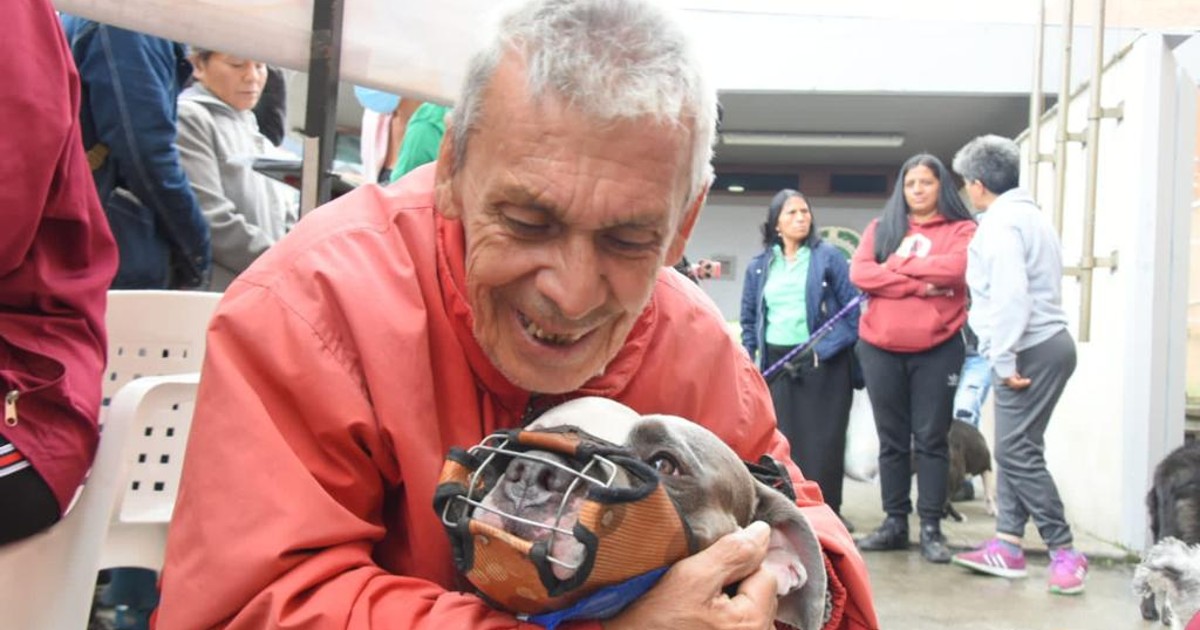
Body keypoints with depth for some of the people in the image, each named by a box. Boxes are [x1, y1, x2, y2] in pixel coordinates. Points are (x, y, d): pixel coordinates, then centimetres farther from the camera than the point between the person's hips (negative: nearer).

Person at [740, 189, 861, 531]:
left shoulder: (829, 257, 0)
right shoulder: (758, 266, 11)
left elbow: (853, 308, -4)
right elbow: (749, 318, 15)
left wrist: (829, 349, -14)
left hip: (824, 363, -3)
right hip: (777, 364, 3)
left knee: (823, 442, 1)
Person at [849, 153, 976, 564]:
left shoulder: (961, 229, 4)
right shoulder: (880, 228, 11)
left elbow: (955, 268, -16)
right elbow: (860, 273, -5)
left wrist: (895, 265, -6)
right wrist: (918, 285, -14)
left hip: (937, 349, -2)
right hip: (880, 348, 3)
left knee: (931, 438, 2)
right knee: (892, 438, 8)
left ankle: (931, 528, 8)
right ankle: (894, 522, 17)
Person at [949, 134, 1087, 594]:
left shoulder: (1000, 224, -13)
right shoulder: (1029, 215, 19)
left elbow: (1010, 295, -22)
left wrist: (1004, 359, -19)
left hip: (1032, 350, -10)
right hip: (1047, 344, 10)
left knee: (1017, 451, -7)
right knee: (1014, 449, 12)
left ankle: (1064, 552, -2)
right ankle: (1007, 546, 16)